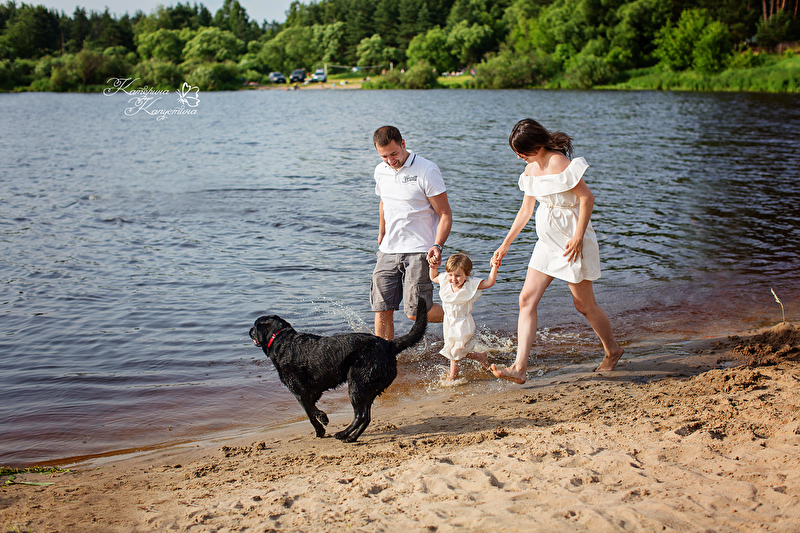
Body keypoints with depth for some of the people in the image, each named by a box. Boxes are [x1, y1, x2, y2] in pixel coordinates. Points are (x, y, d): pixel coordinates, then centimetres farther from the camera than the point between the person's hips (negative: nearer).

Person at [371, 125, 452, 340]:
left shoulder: (427, 171, -12)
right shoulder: (380, 171, 8)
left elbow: (445, 214, -10)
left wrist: (438, 246, -22)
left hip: (419, 251, -5)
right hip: (388, 251, 6)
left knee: (416, 312, -11)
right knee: (382, 309, -1)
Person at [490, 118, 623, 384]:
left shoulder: (558, 162, -18)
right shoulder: (531, 168, 8)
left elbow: (587, 197, -20)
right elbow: (526, 209, 16)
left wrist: (578, 237, -22)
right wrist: (506, 244, 15)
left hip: (570, 240, -8)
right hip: (548, 242, 8)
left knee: (584, 304, 6)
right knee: (527, 299, -3)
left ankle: (612, 350, 31)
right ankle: (519, 368, -6)